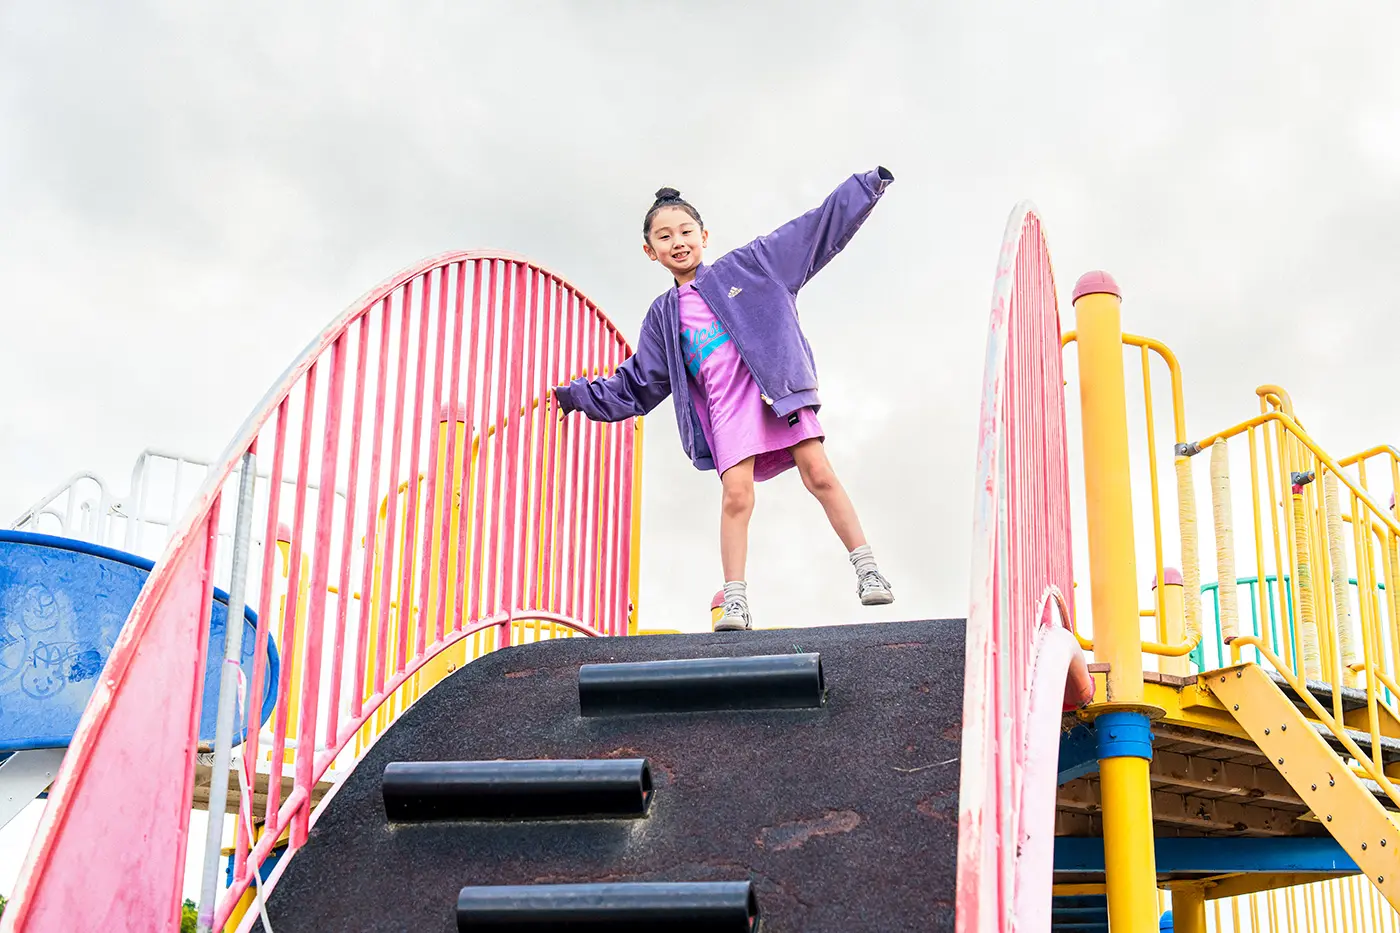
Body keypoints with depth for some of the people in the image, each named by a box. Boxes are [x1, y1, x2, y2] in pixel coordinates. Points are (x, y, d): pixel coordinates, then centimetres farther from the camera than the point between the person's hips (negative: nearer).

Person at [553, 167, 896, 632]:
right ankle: (735, 601, -11)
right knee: (736, 495, -13)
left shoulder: (745, 265, 10)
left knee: (819, 474, -10)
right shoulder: (664, 317, 17)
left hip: (778, 383, -1)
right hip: (726, 406, 1)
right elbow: (635, 385, 22)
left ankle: (866, 569, -4)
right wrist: (579, 396, 17)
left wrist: (868, 184, 10)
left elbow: (818, 228, 11)